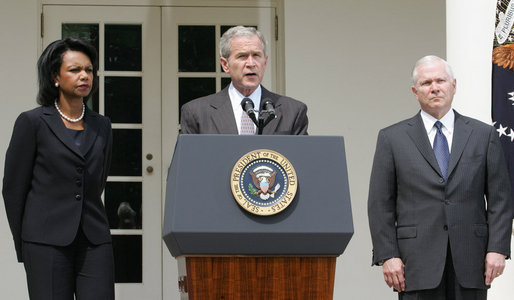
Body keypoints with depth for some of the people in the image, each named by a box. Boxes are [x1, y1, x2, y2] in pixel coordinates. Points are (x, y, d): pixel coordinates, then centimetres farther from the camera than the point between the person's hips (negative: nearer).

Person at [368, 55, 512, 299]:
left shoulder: (483, 135, 10)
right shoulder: (392, 138, 7)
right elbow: (380, 204, 4)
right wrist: (387, 256, -5)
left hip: (470, 261, 1)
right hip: (418, 262, -1)